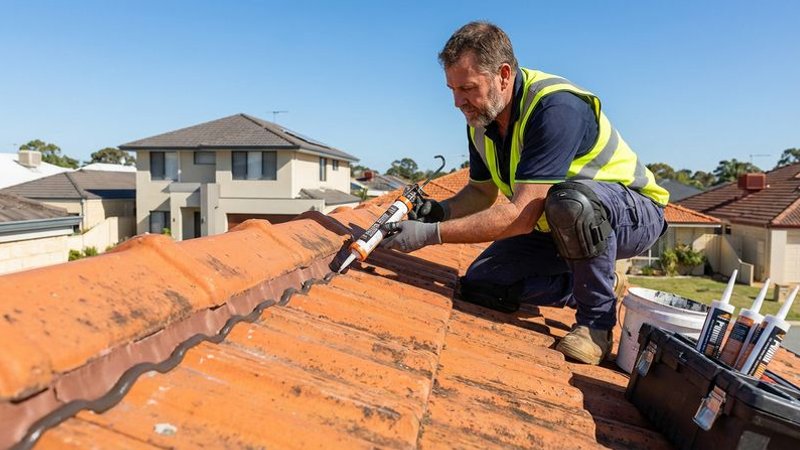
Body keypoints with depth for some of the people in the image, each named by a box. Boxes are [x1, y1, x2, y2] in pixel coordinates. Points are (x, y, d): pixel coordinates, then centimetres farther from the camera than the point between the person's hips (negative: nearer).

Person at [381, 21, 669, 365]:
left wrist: (432, 233, -35)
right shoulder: (481, 119, -5)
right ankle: (602, 284, 10)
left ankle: (597, 319, -16)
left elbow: (522, 214, -36)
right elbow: (482, 191, 6)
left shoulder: (556, 108, -31)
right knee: (480, 285, -2)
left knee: (571, 199, -42)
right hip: (558, 227, 8)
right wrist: (442, 210, -16)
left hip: (634, 213, -7)